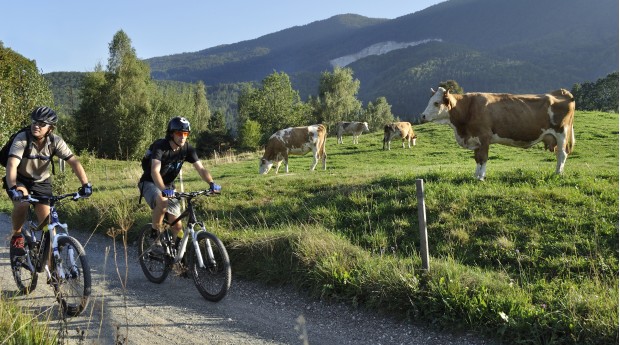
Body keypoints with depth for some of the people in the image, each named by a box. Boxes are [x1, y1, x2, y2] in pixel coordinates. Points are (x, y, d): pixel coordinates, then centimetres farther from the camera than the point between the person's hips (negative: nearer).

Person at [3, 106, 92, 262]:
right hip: (20, 180, -2)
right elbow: (12, 164, -36)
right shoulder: (22, 138, -25)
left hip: (42, 182, 2)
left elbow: (74, 162, -21)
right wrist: (12, 188, -52)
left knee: (47, 221, -8)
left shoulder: (55, 141, -18)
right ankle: (16, 236, -8)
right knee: (22, 202, -33)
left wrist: (85, 184, -35)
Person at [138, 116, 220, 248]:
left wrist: (211, 183, -37)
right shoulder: (160, 146, -26)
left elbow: (201, 169, -17)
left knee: (177, 226, -6)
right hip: (150, 183, -5)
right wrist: (163, 190, -55)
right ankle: (156, 235, -16)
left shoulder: (188, 149, -11)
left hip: (168, 186, 5)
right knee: (162, 202, -38)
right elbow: (155, 171, -38)